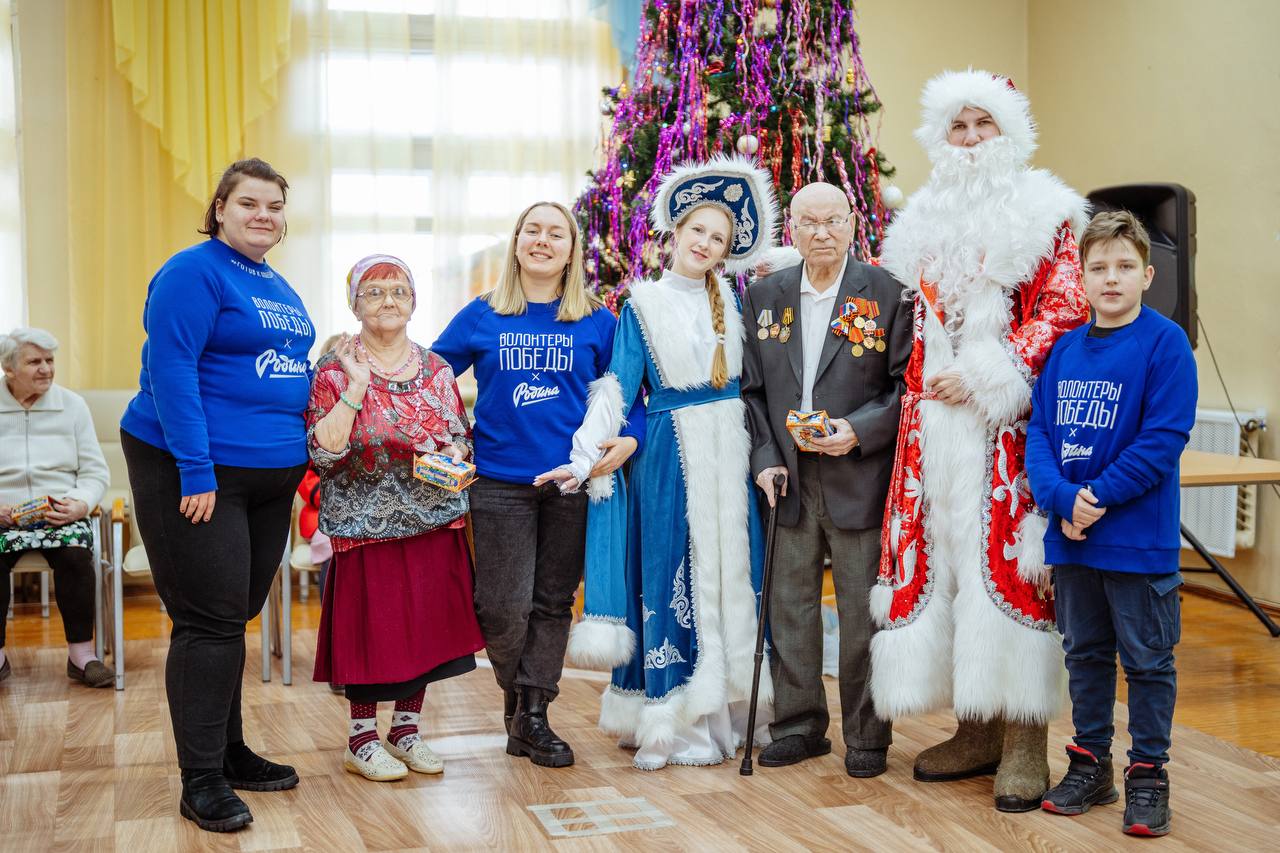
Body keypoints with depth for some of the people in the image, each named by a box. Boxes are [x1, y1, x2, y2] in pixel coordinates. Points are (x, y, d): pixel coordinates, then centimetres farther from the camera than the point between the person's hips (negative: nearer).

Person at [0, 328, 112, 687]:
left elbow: (96, 472, 8)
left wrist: (80, 505, -12)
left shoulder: (72, 404, 10)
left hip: (62, 515, 1)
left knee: (75, 554, -30)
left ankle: (81, 653, -18)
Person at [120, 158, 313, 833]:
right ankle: (202, 782, 3)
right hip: (194, 471, -8)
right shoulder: (194, 272, -9)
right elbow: (170, 369, -17)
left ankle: (229, 752, 25)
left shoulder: (280, 288, 16)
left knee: (235, 616, 14)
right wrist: (196, 470, -22)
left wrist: (302, 457, 14)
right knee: (211, 620, -5)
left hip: (270, 474, 8)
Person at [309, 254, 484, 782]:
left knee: (427, 623, 6)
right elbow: (322, 453, -15)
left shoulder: (437, 370, 8)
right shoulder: (334, 372, -5)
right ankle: (362, 739, 14)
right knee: (370, 625, -1)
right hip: (366, 523, -4)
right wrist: (356, 387, -20)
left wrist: (453, 457, -10)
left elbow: (461, 438, 13)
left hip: (434, 519, 4)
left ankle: (406, 728, 22)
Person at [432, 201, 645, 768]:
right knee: (504, 607, -4)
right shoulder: (481, 317, 3)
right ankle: (517, 697, 23)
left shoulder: (596, 322, 4)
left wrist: (630, 439, -8)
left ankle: (533, 715, 20)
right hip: (499, 481, -1)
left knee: (553, 603, 8)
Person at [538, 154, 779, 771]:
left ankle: (726, 711, 17)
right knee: (675, 580, -2)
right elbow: (616, 389, -4)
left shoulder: (732, 301, 10)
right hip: (672, 456, -4)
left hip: (731, 453, 4)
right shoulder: (643, 304, 0)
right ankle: (677, 724, 6)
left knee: (733, 572, 6)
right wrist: (585, 458, -12)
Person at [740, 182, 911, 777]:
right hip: (788, 480, 4)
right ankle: (798, 725, 24)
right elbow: (752, 388, 11)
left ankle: (867, 736, 17)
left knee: (862, 611, 3)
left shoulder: (884, 292, -2)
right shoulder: (764, 296, 9)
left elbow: (906, 382, -3)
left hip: (858, 478, -4)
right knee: (790, 605, 10)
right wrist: (764, 457, 0)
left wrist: (859, 431, -15)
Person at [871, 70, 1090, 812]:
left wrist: (983, 378, -14)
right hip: (936, 423, 5)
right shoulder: (924, 222, 19)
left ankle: (1025, 743, -1)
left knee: (1010, 561, -8)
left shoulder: (1042, 214, 3)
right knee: (942, 557, 3)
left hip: (1007, 419, -5)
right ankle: (977, 731, 13)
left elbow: (1064, 312, -7)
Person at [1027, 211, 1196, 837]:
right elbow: (1039, 430, 3)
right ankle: (1090, 763, 31)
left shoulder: (1165, 342, -10)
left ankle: (1147, 774, 20)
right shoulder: (1065, 349, 6)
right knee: (1084, 654, 17)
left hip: (1138, 538, -5)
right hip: (1069, 534, 5)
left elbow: (1163, 439, -16)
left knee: (1147, 661, 6)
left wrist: (1098, 497, -18)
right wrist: (1061, 498, -13)